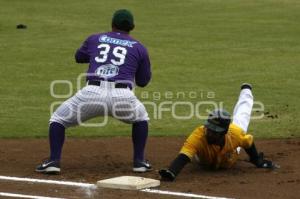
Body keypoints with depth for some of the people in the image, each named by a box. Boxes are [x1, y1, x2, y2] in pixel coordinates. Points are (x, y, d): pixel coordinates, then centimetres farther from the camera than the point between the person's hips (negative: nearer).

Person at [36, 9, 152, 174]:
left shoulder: (94, 39, 22)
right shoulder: (139, 48, 18)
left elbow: (78, 57, 41)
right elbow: (143, 81, 27)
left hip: (92, 93, 0)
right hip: (122, 97, 0)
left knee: (58, 119, 21)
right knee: (141, 118, 33)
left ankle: (54, 161, 2)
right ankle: (139, 161, 22)